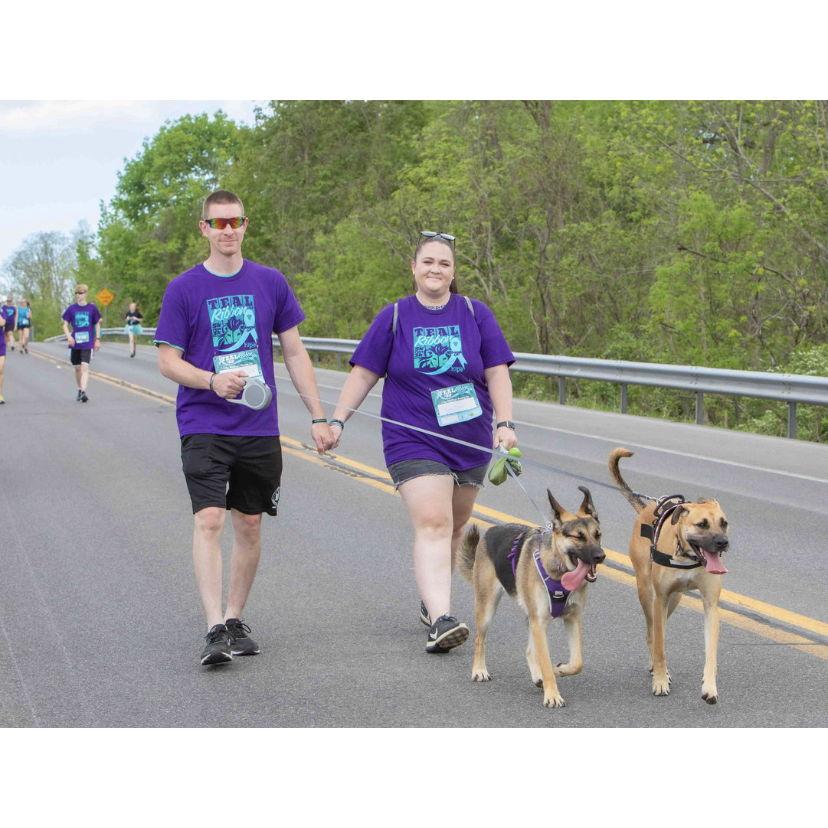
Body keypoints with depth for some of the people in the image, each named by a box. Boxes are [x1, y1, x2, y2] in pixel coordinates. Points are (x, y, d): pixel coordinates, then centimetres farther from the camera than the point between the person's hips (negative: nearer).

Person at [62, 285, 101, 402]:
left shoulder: (92, 308, 0)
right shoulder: (71, 309, 2)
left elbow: (97, 324, 10)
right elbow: (65, 324, 5)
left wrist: (97, 339, 7)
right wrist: (68, 336, -13)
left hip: (88, 343, -2)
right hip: (75, 343, 2)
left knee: (85, 366, -15)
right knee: (77, 368, 12)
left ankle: (83, 392, -23)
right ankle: (79, 390, 30)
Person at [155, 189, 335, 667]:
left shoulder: (271, 283, 6)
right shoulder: (184, 289, -1)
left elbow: (295, 352, 11)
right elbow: (168, 361, -1)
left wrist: (318, 417, 7)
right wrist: (212, 380, -20)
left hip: (259, 428, 3)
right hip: (204, 427, -3)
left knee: (250, 526, 8)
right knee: (209, 520, -15)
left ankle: (236, 620, 23)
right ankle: (215, 630, -17)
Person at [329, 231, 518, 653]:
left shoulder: (475, 314, 4)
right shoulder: (394, 317, 2)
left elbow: (497, 373, 2)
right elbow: (363, 374, 3)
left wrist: (505, 423, -8)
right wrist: (336, 420, -4)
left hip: (470, 442, 3)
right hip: (414, 441, -3)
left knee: (454, 526, 13)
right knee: (432, 524, -17)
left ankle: (431, 600, 33)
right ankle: (441, 619, -28)